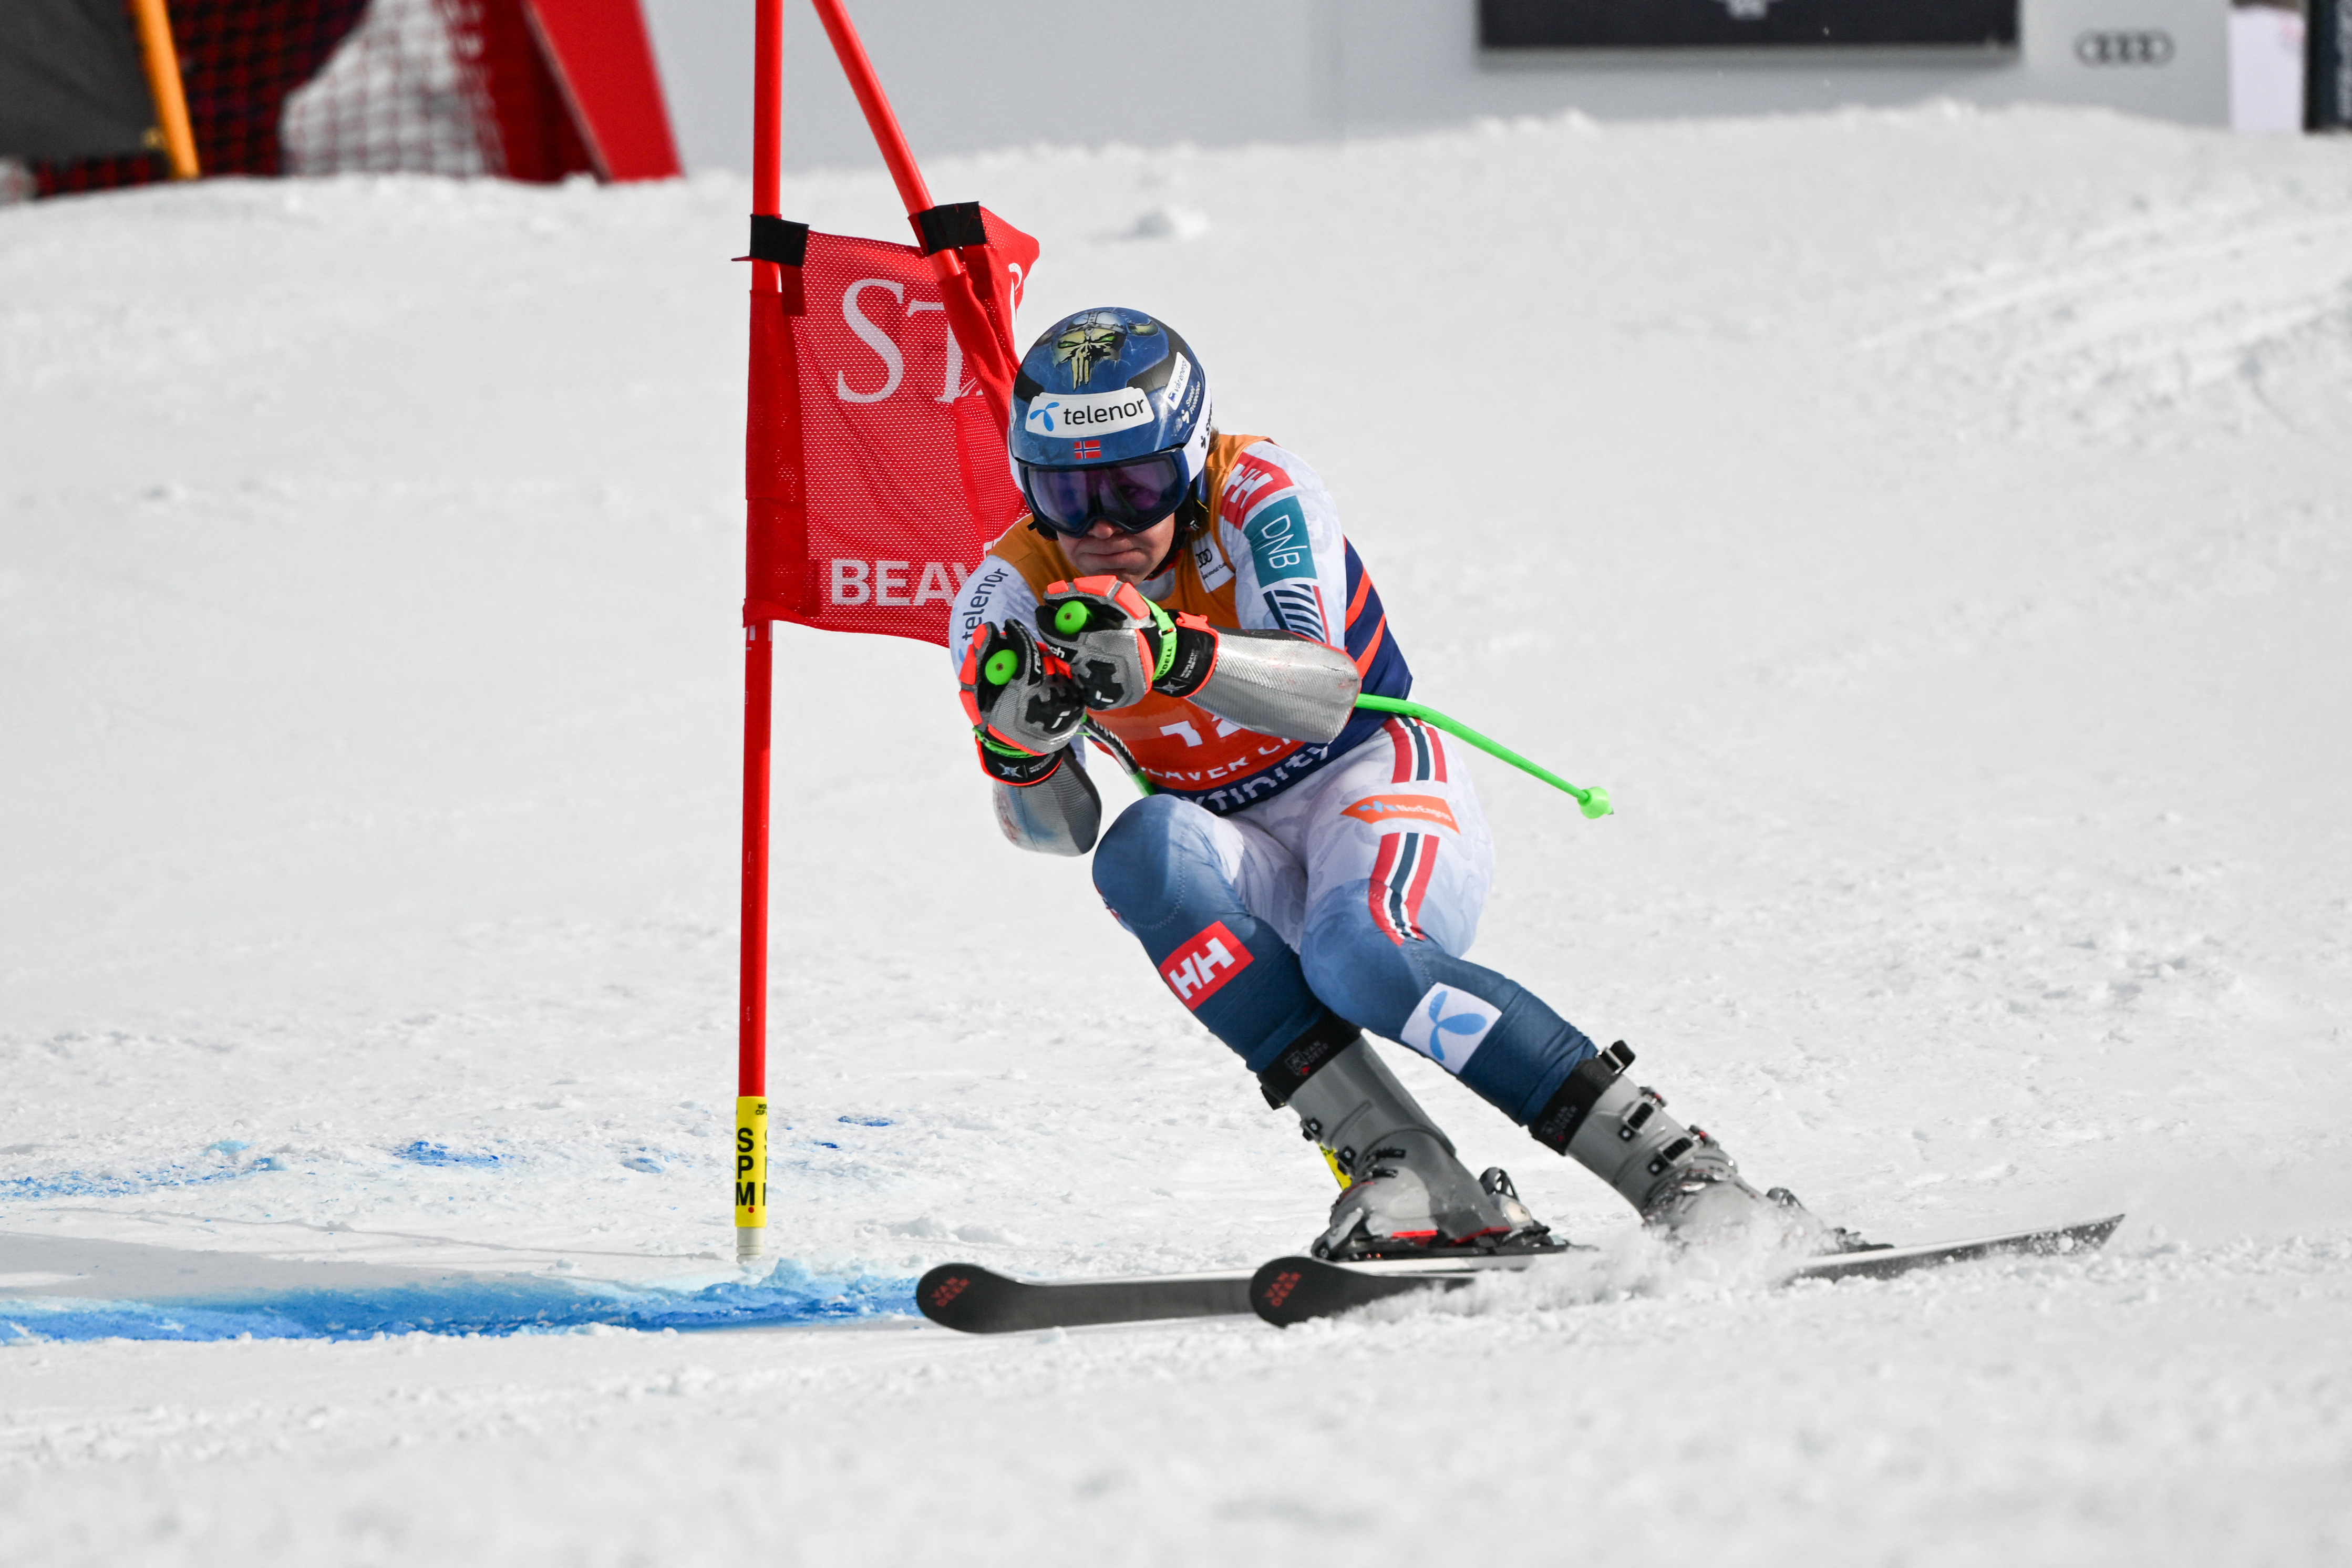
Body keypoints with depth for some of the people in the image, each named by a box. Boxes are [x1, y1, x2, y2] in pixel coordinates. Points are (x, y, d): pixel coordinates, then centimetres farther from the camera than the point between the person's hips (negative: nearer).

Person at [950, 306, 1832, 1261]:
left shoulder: (1257, 495, -18)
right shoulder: (1009, 602, -9)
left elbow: (1329, 698, -32)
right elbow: (1059, 830, -11)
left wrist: (1174, 654, -51)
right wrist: (1021, 743, -34)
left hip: (1379, 796, -4)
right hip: (1248, 862, 4)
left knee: (1356, 954, -36)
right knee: (1143, 853, -31)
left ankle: (1672, 1169, -29)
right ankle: (1390, 1163, -35)